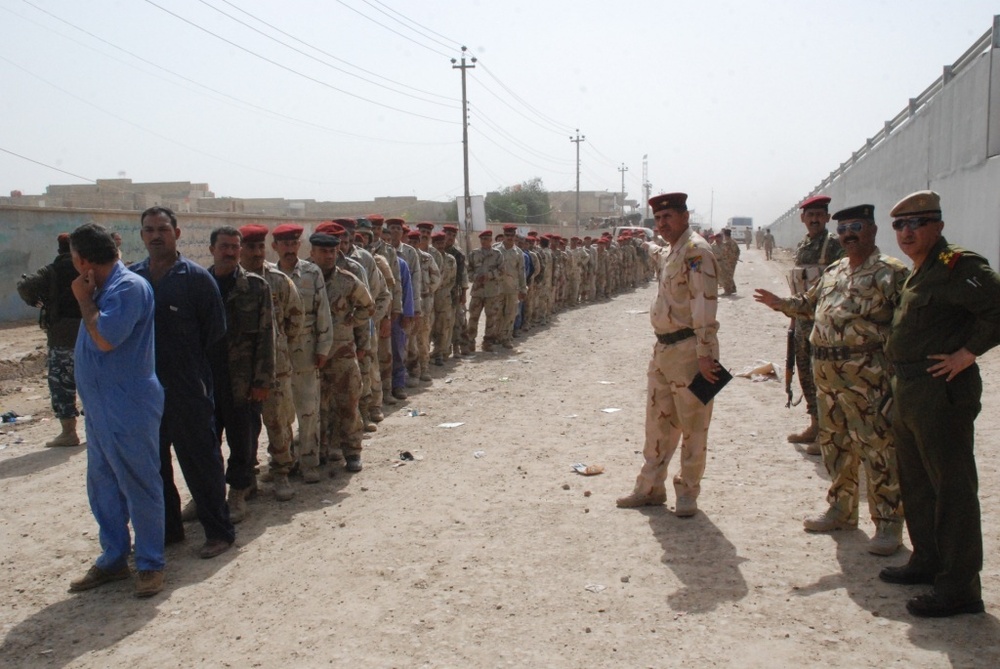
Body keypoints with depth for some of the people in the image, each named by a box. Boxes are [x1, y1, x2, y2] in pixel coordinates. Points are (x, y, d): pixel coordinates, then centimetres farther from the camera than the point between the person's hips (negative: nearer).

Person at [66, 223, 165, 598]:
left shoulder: (128, 287, -16)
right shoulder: (102, 289, 13)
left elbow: (105, 339, -23)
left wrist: (84, 300, -13)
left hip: (129, 410, -10)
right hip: (99, 408, 10)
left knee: (139, 487, 1)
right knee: (103, 488, 16)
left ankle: (150, 564, 13)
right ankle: (113, 559, 29)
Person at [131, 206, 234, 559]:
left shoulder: (196, 277, -6)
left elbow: (215, 330, -4)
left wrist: (192, 364, -1)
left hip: (188, 388, -5)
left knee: (200, 460, 2)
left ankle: (218, 530, 13)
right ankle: (167, 527, 29)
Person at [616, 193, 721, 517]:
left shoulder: (696, 250, -13)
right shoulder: (672, 251, 16)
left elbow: (705, 304, -22)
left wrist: (704, 354, -28)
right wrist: (649, 245, 65)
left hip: (689, 350, -9)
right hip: (663, 348, 10)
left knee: (692, 425, 2)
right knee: (657, 422, 14)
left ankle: (687, 493, 14)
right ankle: (650, 487, 24)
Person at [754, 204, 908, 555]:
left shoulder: (891, 272, -7)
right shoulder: (833, 271, 17)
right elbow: (811, 304, 29)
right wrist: (780, 303, 14)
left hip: (867, 373, -8)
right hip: (826, 370, 8)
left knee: (877, 448, -4)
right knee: (834, 444, 16)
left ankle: (889, 523, 7)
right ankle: (841, 510, 31)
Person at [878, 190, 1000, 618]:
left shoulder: (959, 266, -14)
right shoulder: (918, 274, 16)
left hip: (941, 393, -10)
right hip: (908, 391, 10)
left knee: (951, 488, -3)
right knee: (915, 483, 19)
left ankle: (959, 588, 6)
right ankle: (928, 562, 33)